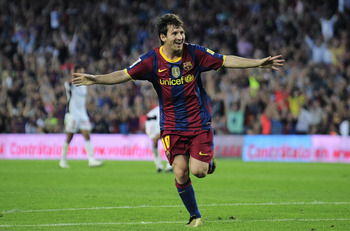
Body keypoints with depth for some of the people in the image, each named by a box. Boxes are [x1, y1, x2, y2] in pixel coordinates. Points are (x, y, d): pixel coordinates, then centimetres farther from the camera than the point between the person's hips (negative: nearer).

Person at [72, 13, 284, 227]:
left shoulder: (194, 53, -6)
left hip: (199, 122, 0)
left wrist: (259, 63, -6)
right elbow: (125, 75, -8)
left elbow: (226, 61, -3)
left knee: (198, 171, -13)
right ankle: (195, 216, 13)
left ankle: (209, 160, 25)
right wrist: (95, 79, -19)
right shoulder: (152, 60, -8)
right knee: (181, 173, -8)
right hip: (172, 126, 0)